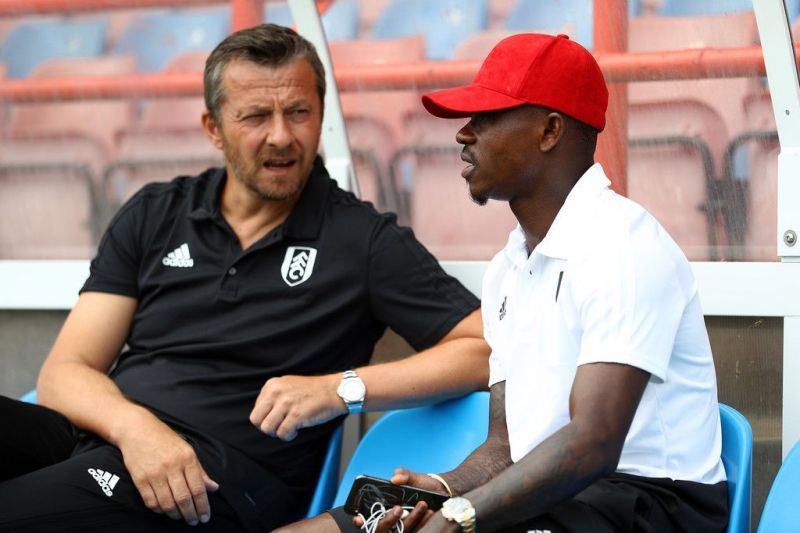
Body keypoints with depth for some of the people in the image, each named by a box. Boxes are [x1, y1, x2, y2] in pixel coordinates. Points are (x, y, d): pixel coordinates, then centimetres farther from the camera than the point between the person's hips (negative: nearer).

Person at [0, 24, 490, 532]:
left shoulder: (363, 239, 6)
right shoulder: (152, 217, 17)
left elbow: (485, 351, -1)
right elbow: (65, 373, 11)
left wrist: (342, 389, -13)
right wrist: (135, 427, -12)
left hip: (220, 478, -5)